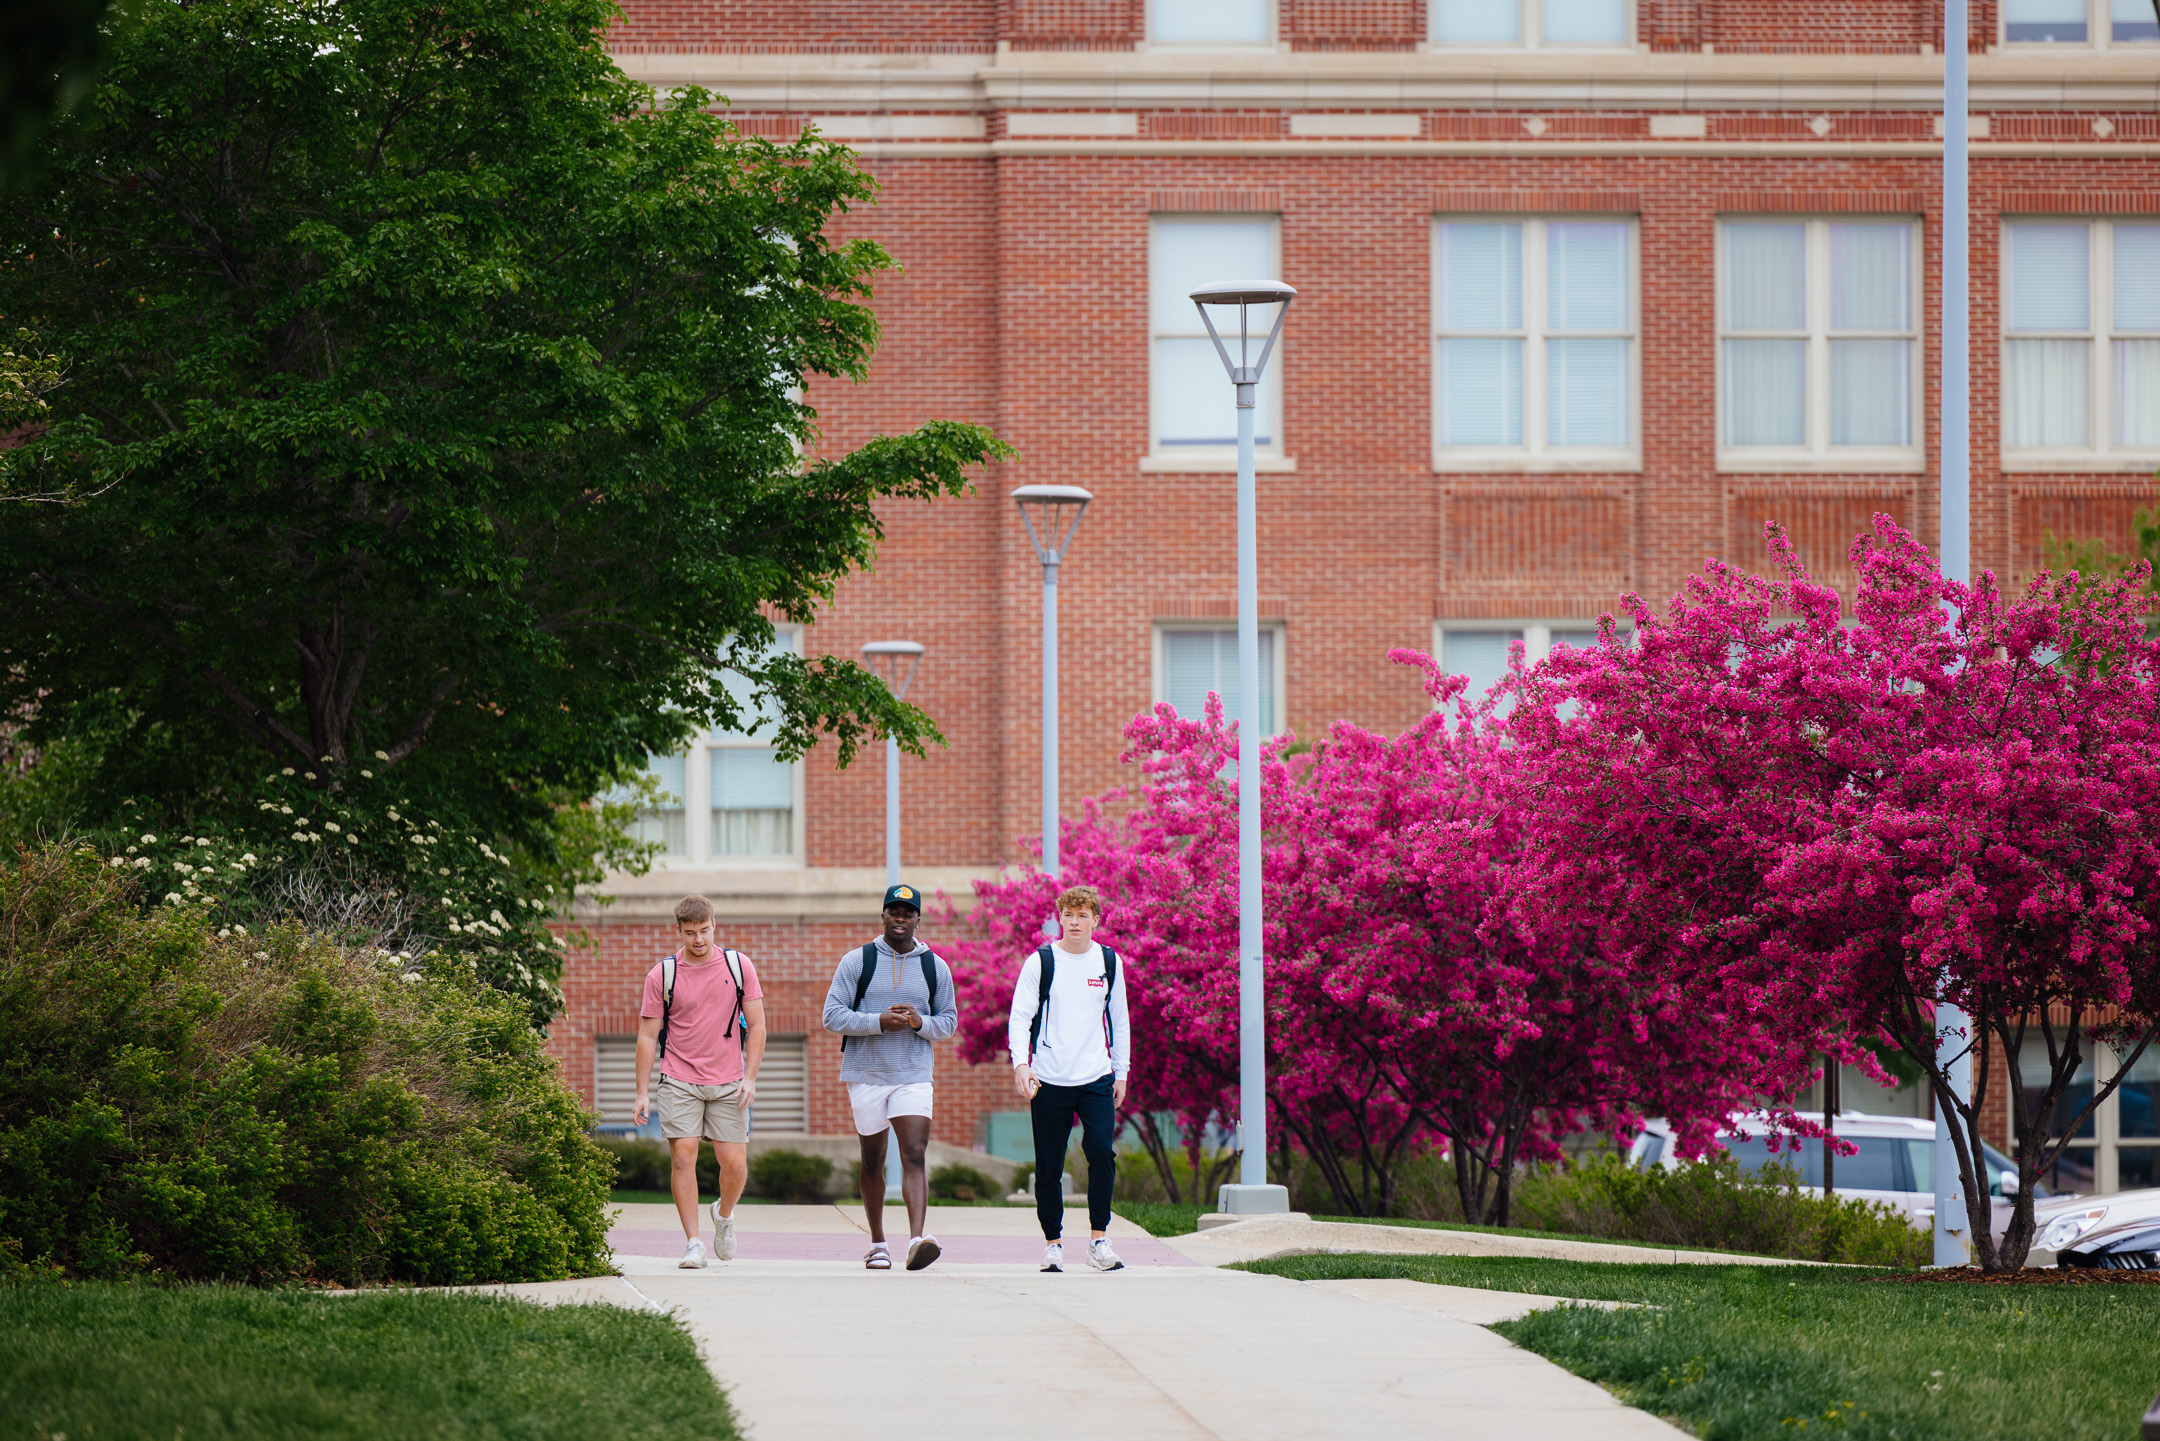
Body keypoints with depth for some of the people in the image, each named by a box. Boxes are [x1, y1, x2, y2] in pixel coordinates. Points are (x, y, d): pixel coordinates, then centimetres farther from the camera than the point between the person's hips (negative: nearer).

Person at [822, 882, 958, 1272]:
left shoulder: (935, 967, 7)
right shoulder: (856, 962, 1)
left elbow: (949, 1020, 12)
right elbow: (833, 1016, -3)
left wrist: (920, 1023, -10)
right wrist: (880, 1022, -16)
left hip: (913, 1076, 0)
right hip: (866, 1075, 0)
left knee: (914, 1156, -16)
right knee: (873, 1161, 9)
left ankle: (917, 1240, -29)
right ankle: (878, 1244, 22)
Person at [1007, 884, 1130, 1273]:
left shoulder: (1109, 962, 9)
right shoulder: (1040, 963, 1)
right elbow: (1020, 1017, -2)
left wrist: (1121, 1072, 14)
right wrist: (1020, 1063, -17)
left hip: (1096, 1079, 1)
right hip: (1049, 1080, -1)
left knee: (1102, 1153, -16)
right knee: (1049, 1167, 1)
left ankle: (1099, 1239, -9)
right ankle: (1052, 1242, 12)